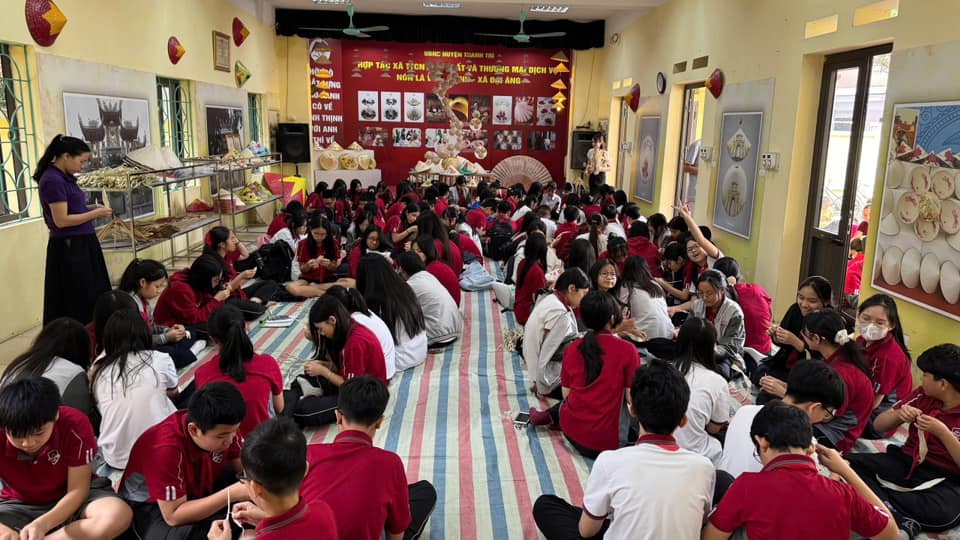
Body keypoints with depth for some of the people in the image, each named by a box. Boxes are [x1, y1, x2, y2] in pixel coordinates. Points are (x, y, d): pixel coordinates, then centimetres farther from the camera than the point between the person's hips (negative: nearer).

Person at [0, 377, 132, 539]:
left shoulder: (75, 426, -23)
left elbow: (78, 490, -19)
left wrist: (43, 524, -37)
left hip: (70, 500, 0)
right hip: (20, 506, 0)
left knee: (119, 515, -34)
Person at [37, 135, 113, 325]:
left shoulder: (64, 177, 11)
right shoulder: (53, 180, -17)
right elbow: (61, 220, -21)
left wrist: (93, 210, 5)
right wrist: (94, 214, -13)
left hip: (81, 245, 10)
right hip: (68, 249, -9)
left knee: (93, 299, 14)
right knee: (78, 302, -1)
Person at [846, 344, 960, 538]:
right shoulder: (923, 395, 4)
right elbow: (878, 425, 8)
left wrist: (942, 432, -22)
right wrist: (899, 414, -12)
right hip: (906, 463, 4)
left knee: (944, 513, -40)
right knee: (848, 462, -23)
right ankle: (900, 521, -32)